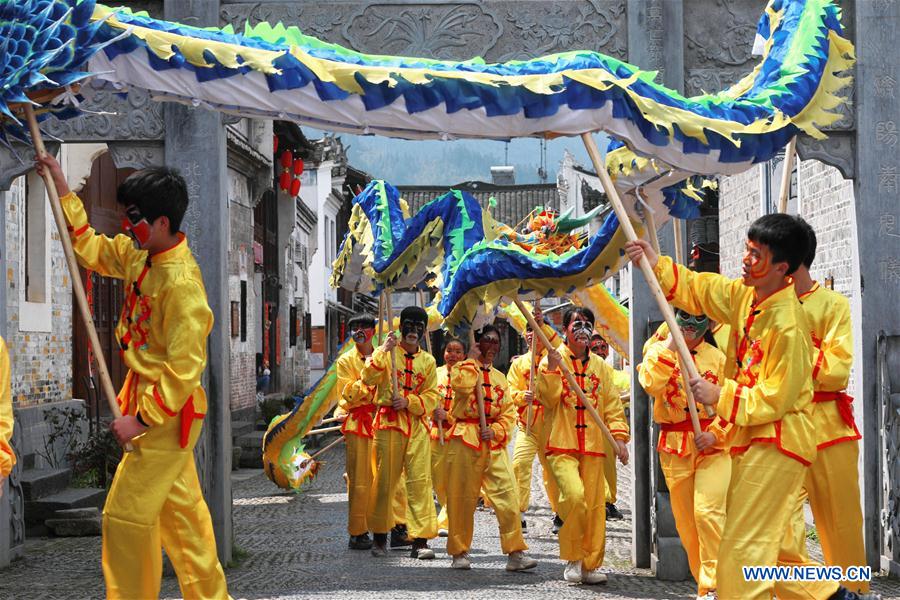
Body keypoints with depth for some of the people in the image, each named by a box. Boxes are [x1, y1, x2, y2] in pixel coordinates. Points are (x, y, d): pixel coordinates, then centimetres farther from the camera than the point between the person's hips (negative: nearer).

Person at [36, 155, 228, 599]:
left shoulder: (182, 285, -26)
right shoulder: (138, 254, 1)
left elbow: (184, 370, -25)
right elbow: (91, 249, 20)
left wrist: (141, 420, -20)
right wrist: (62, 190, 15)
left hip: (168, 412, -9)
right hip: (148, 399, 9)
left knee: (126, 516, -3)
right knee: (180, 508, 16)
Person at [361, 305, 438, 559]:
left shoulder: (428, 361, 12)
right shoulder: (385, 353, 5)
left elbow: (431, 397, 5)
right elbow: (368, 379, -12)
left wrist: (408, 402, -12)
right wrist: (382, 351, -21)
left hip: (417, 426, 2)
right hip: (388, 423, -2)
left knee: (420, 481, -5)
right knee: (385, 480, 2)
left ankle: (420, 540, -3)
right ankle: (379, 537, 16)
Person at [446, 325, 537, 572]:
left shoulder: (500, 377, 18)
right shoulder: (462, 368, 4)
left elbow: (509, 413, 12)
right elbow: (462, 385, -21)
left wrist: (496, 430, -7)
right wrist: (472, 360, -8)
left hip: (495, 443, 4)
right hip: (465, 440, -4)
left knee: (508, 495, -7)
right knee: (462, 498, 0)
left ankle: (515, 553, -5)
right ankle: (459, 553, 12)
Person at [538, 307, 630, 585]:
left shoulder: (600, 366, 12)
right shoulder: (552, 360, 2)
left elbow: (612, 405, 13)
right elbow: (548, 401, -8)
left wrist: (619, 436, 2)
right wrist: (551, 369, -19)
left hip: (593, 447, 4)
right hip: (562, 446, -4)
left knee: (595, 505, 1)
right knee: (574, 495, -22)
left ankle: (591, 565, 13)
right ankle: (572, 559, -4)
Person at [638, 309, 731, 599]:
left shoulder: (718, 357, 5)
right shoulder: (658, 351, 5)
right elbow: (651, 385, -16)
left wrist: (716, 432, -12)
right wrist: (670, 344, -15)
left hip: (712, 445, -2)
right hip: (674, 446, 2)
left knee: (707, 511, -19)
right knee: (686, 521, 7)